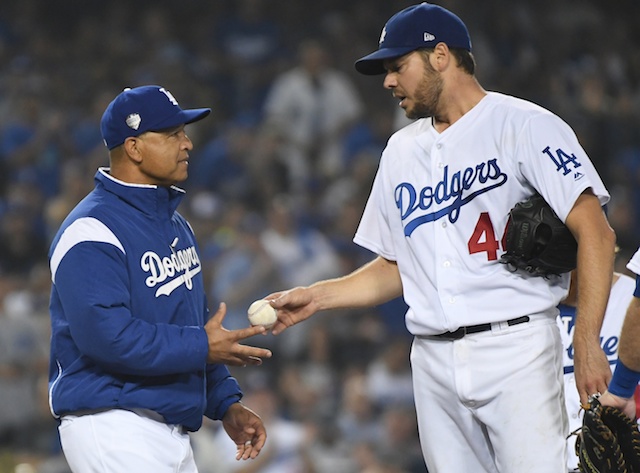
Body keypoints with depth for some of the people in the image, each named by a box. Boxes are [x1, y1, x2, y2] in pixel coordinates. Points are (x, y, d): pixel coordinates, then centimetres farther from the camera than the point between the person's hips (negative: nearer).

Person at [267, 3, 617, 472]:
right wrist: (316, 296, 13)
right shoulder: (401, 150, 20)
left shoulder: (525, 125, -2)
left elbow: (595, 232, -10)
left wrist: (587, 344, -19)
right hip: (435, 360, 6)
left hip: (515, 349, -6)